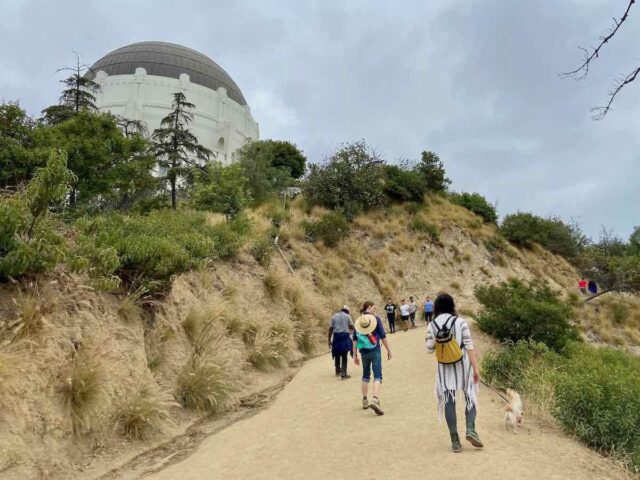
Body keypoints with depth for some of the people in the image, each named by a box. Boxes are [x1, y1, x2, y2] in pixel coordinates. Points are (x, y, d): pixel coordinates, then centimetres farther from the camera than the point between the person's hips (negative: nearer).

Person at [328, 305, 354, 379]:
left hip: (336, 336, 3)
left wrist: (329, 340, 8)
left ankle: (338, 371, 31)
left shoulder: (334, 317, 9)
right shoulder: (347, 316, 3)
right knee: (344, 355, 0)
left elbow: (331, 329, 5)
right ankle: (343, 374, -3)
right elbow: (352, 327, 0)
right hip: (345, 336, -2)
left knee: (337, 354, 17)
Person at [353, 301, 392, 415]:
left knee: (366, 375, 20)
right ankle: (375, 400, -24)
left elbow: (355, 339, 6)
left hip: (364, 352, 4)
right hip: (375, 351, -4)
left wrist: (355, 355, 11)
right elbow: (383, 336, -6)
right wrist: (388, 350, 4)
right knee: (377, 376, -4)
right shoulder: (376, 318, -5)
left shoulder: (358, 320, 6)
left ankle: (365, 401, 24)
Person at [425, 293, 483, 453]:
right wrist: (476, 368, -7)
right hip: (463, 365, -1)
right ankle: (470, 429, -4)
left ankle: (455, 441, 9)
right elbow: (469, 347, -10)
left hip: (445, 368, 1)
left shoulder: (431, 326, -4)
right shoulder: (460, 322, -8)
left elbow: (430, 349, -1)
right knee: (470, 397, 15)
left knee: (449, 401, 7)